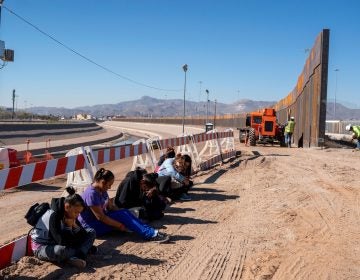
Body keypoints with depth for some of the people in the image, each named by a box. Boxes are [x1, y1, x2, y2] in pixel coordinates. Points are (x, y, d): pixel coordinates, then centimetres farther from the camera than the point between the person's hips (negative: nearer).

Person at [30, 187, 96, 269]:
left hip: (58, 244, 8)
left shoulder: (71, 216, -4)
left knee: (91, 232, -2)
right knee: (61, 251, -45)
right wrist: (68, 227, -20)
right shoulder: (53, 216, -28)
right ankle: (82, 253, -15)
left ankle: (76, 257, -23)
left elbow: (84, 236, -4)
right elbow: (62, 241, -31)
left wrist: (75, 226, -19)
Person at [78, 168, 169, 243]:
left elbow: (110, 206, 10)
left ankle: (151, 232, -21)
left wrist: (124, 214, -4)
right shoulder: (91, 194, -24)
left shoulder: (102, 191, 6)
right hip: (90, 227, -9)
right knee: (121, 216, -23)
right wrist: (119, 225, -19)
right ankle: (151, 234, -28)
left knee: (125, 212, -11)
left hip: (100, 221, 9)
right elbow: (100, 217, -25)